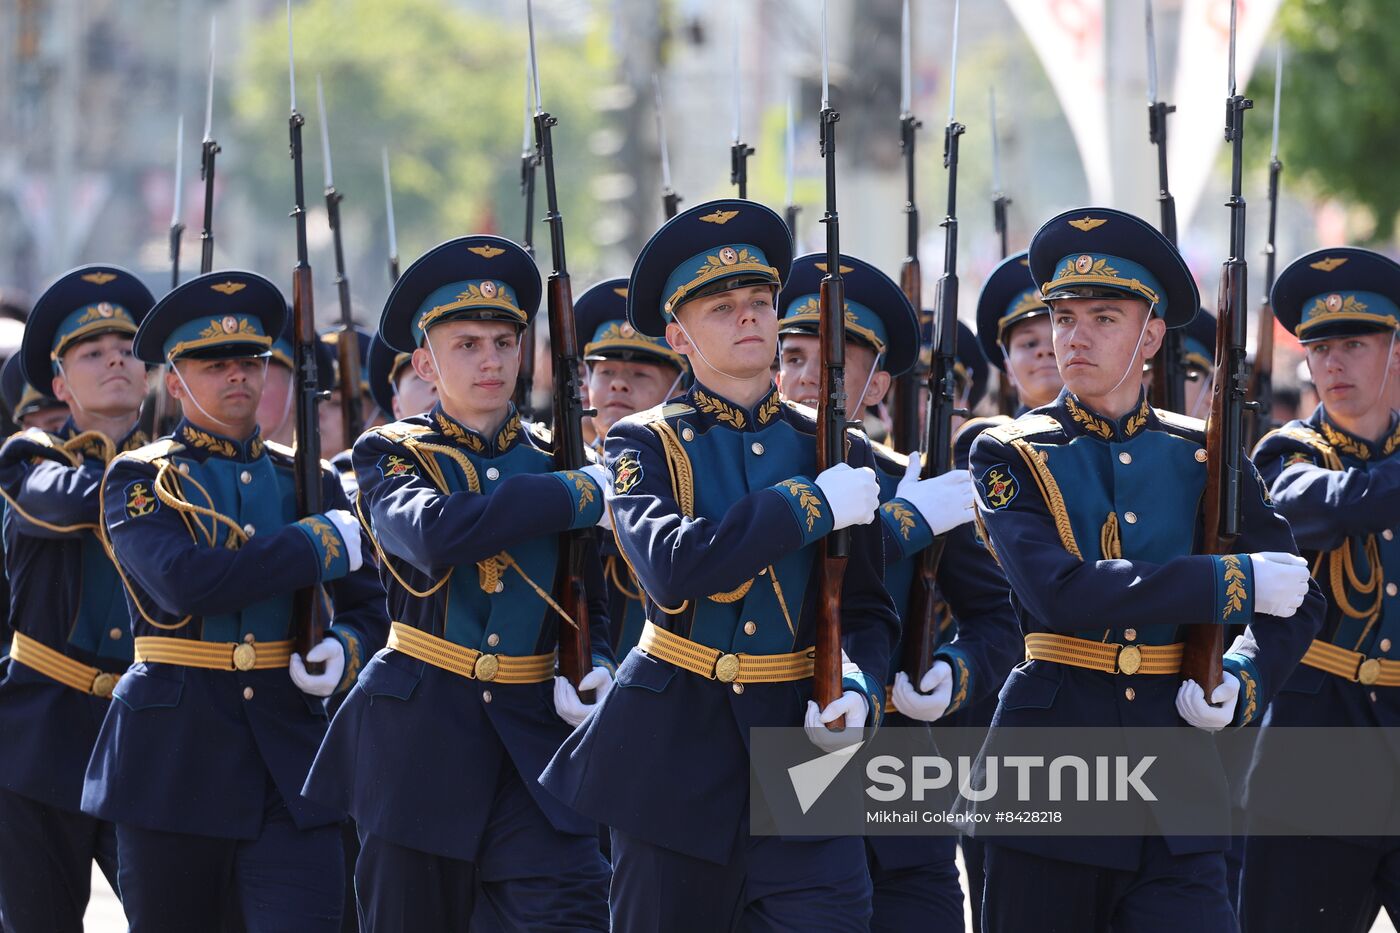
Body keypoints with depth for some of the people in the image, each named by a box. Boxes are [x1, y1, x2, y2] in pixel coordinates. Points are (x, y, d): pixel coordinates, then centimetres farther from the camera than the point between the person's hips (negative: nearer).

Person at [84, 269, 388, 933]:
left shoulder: (307, 481, 12)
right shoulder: (140, 479, -1)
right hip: (174, 751, -2)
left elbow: (365, 605, 15)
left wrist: (345, 651, -9)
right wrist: (322, 543, -13)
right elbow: (184, 580, -19)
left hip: (288, 747, 2)